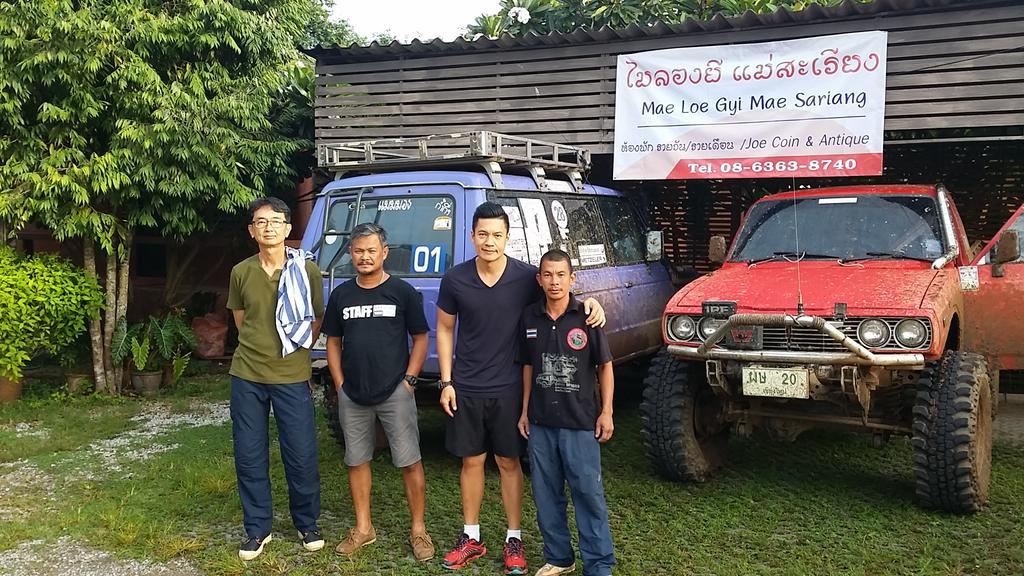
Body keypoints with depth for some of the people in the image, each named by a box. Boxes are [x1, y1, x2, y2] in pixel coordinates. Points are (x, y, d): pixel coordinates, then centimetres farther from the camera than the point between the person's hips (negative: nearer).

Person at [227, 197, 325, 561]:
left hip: (292, 377, -2)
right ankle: (257, 529, 22)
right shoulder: (241, 272, 2)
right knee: (249, 457, 7)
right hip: (247, 376, 2)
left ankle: (307, 524, 24)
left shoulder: (307, 271, -5)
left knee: (301, 456, 4)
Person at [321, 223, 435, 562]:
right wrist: (339, 384, 5)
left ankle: (418, 530, 10)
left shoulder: (403, 292, -2)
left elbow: (420, 338, 1)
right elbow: (333, 341, 13)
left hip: (395, 393, -3)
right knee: (357, 461, 11)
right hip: (352, 395, 4)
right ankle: (363, 528, 25)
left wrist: (409, 379, -7)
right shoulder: (341, 295, 7)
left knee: (409, 462, -1)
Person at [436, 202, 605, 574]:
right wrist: (446, 382, -1)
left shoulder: (526, 278, -10)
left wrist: (590, 302, -18)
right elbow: (444, 330, 4)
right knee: (472, 461, 12)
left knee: (508, 463, 10)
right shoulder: (455, 279, -6)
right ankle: (471, 538, 25)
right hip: (466, 389, 1)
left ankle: (514, 539, 23)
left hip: (508, 389, -1)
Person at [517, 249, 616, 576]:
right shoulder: (529, 318, 2)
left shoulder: (586, 317, -8)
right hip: (540, 423, 4)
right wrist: (525, 411, 11)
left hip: (580, 423, -3)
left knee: (588, 493, 0)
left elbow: (605, 366, -1)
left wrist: (606, 412, -4)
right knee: (546, 494, 12)